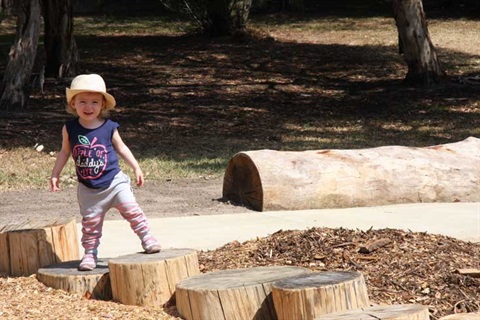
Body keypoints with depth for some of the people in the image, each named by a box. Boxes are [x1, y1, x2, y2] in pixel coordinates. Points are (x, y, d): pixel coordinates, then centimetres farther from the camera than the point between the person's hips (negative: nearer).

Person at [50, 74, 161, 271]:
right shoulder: (70, 129, -5)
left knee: (131, 209, -10)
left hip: (114, 181, -1)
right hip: (88, 189, 1)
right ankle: (90, 253, 15)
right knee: (90, 221, 4)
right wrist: (55, 175, 8)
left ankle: (147, 239, 3)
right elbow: (65, 152, 9)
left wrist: (136, 168, 6)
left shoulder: (109, 127, -7)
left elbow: (121, 148, 7)